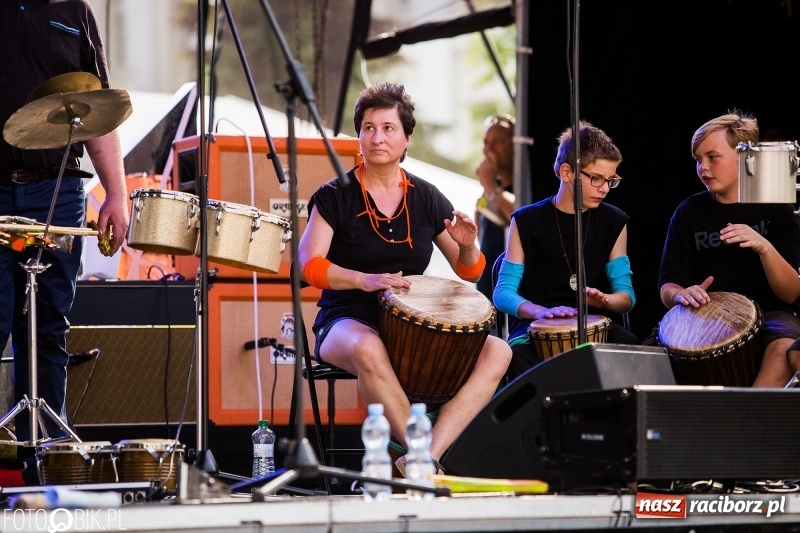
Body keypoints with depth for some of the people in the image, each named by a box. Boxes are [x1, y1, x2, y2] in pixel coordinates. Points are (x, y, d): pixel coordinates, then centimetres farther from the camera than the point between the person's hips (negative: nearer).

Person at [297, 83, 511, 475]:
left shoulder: (426, 198, 11)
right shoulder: (335, 197, 1)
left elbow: (468, 272, 15)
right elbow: (309, 265, -11)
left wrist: (467, 246, -9)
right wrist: (366, 280, -27)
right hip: (347, 321, -4)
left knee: (496, 352, -21)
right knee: (367, 350, -42)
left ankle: (428, 454, -32)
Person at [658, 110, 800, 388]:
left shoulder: (776, 209, 0)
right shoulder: (689, 212, 6)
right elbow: (667, 288, 4)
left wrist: (765, 248, -23)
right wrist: (683, 295, -20)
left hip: (768, 314, -1)